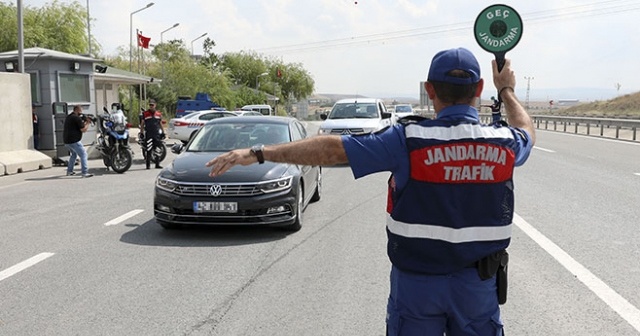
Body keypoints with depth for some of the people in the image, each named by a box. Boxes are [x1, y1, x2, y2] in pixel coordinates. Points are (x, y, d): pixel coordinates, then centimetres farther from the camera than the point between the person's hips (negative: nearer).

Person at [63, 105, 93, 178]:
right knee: (83, 154, -9)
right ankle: (85, 172, -18)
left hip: (66, 141, 10)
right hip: (73, 141, -10)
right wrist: (88, 123, 1)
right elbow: (83, 130, -13)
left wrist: (84, 122, 16)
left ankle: (69, 171, 29)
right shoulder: (77, 118, -12)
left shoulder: (68, 117, 18)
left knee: (74, 154, 28)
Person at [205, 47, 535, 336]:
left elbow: (332, 149, -16)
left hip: (416, 279, -2)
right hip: (478, 281, 3)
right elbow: (527, 131, 21)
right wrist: (507, 90, 37)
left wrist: (258, 153, -11)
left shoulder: (408, 140, -15)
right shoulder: (503, 142, -5)